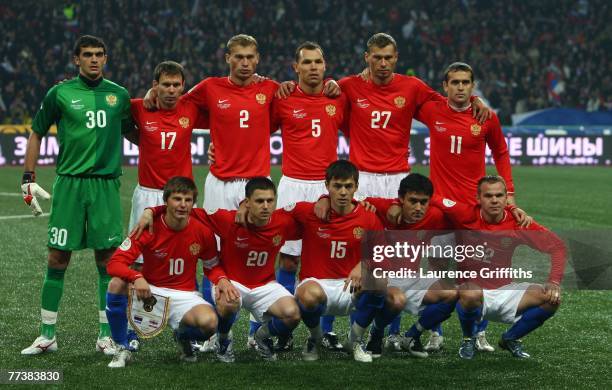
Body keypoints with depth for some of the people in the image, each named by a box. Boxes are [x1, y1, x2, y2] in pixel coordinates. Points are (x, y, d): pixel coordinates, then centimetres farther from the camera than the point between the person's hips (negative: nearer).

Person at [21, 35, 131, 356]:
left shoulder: (118, 95, 8)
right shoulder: (60, 94, 2)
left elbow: (132, 133, 21)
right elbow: (36, 134, 10)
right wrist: (28, 179, 5)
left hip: (106, 184, 1)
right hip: (69, 184, -1)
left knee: (107, 259, 1)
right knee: (57, 259, -1)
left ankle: (106, 336, 10)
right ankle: (47, 335, 9)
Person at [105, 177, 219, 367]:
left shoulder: (202, 232, -7)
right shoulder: (149, 228, -14)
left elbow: (212, 266, 11)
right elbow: (115, 264, -19)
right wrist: (137, 278, -40)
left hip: (184, 296, 1)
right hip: (150, 291, -1)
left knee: (209, 322, -32)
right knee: (116, 284, -32)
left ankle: (183, 336, 10)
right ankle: (122, 349, -11)